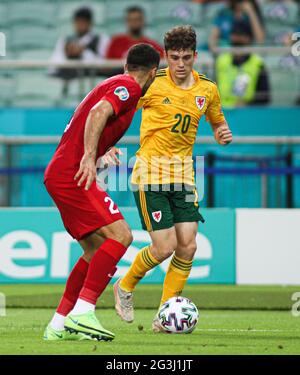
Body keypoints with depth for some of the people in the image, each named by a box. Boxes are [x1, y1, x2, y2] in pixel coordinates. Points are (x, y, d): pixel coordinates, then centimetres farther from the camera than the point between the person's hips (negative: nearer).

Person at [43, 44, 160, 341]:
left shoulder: (114, 85, 22)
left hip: (60, 173, 10)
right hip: (70, 173, -10)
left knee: (97, 250, 12)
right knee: (120, 235, -16)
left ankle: (58, 325, 12)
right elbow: (98, 113, -25)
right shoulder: (128, 87, -8)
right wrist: (89, 157, -34)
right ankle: (82, 313, -21)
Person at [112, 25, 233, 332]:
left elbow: (217, 123, 22)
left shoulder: (207, 90, 5)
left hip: (183, 175, 5)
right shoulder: (150, 85, -9)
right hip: (151, 173, -5)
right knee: (165, 247, -10)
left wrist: (222, 134, -1)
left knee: (188, 246, -4)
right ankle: (125, 287, 19)